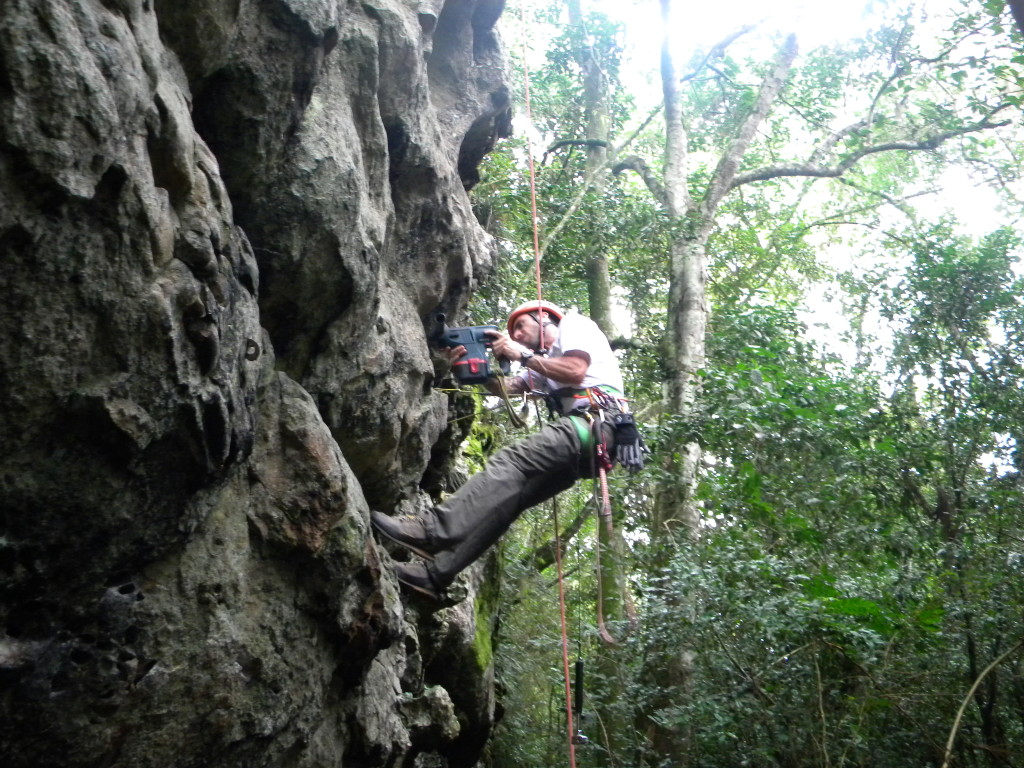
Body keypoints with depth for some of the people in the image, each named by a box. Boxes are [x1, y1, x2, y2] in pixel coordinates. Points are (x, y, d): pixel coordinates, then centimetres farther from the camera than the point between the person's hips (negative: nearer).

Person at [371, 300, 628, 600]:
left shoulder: (574, 324, 12)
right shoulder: (544, 365, 35)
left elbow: (576, 371, -7)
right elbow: (505, 389, 20)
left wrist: (523, 355, -1)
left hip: (596, 421, -8)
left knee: (511, 461, -23)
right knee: (504, 499, -3)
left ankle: (433, 531, -34)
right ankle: (437, 571, -8)